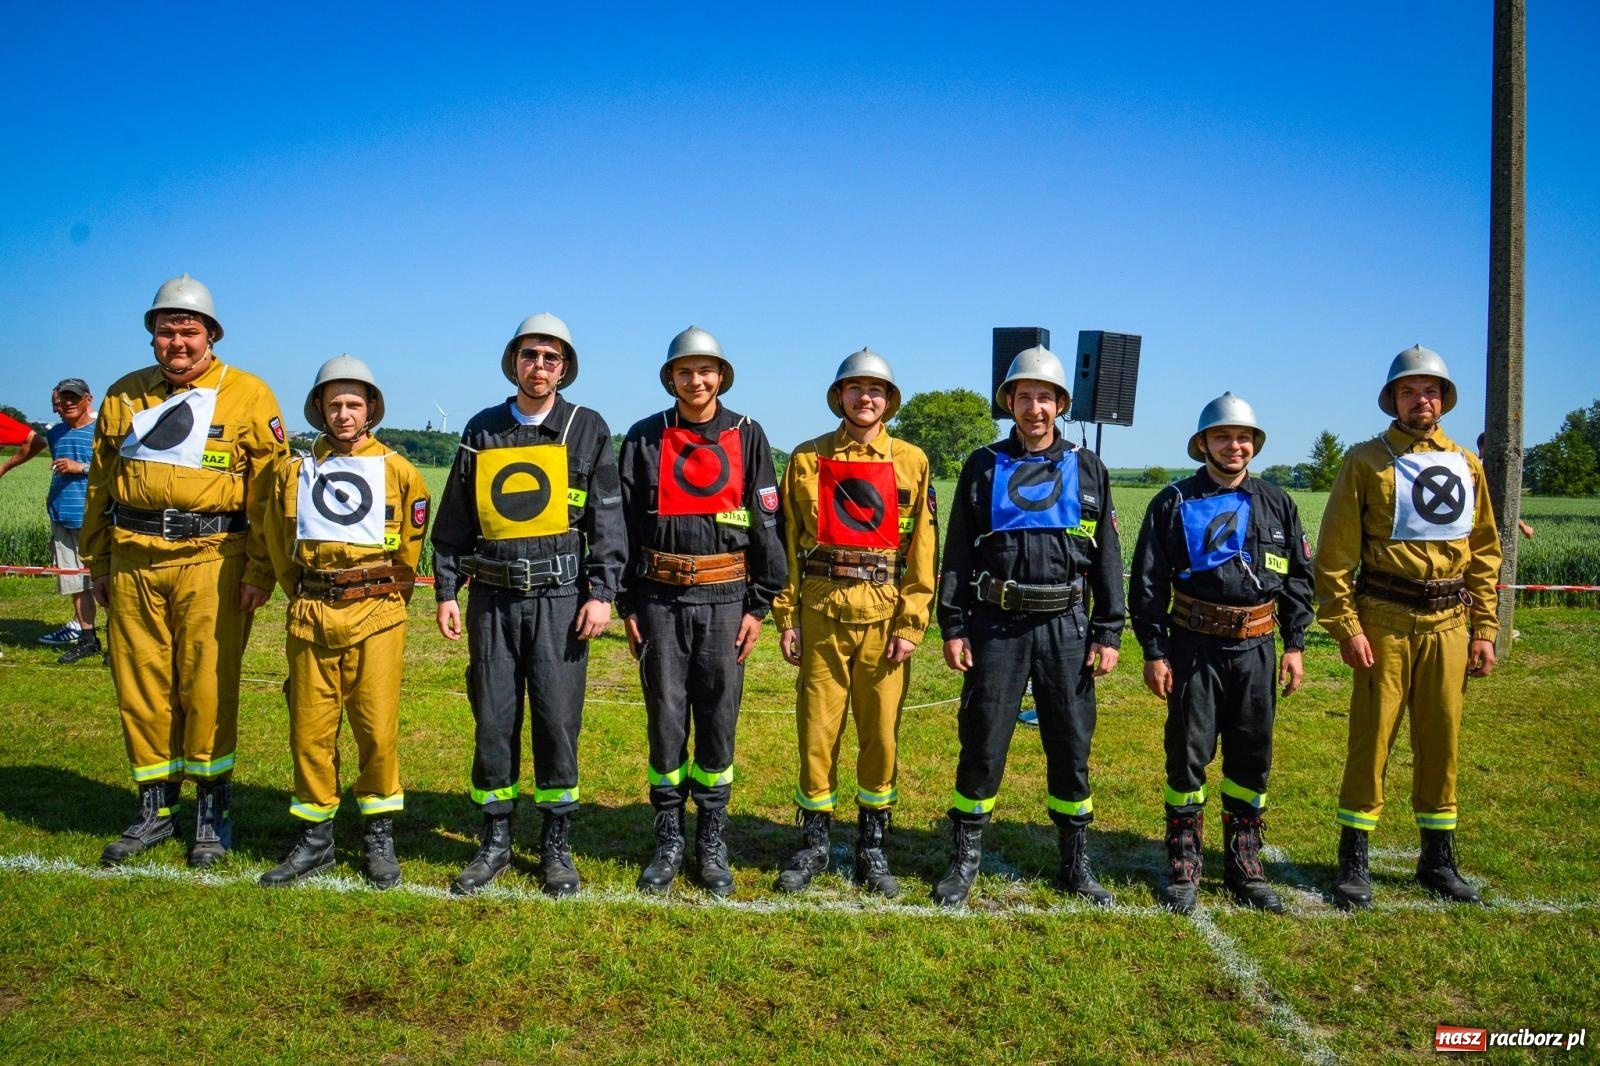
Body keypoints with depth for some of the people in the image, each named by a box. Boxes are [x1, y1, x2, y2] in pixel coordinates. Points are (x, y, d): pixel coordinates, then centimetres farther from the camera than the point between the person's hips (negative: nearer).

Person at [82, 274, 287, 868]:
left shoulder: (247, 395, -1)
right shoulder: (125, 395, 13)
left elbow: (269, 490, -5)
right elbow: (100, 483, 18)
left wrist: (261, 571, -10)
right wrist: (97, 562, 16)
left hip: (210, 559, -4)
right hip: (134, 560, 5)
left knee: (208, 688, -1)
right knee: (140, 686, 8)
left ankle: (212, 810, 15)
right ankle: (156, 807, 23)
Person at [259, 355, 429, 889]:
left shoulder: (397, 470, 3)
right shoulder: (294, 470, 8)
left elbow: (411, 545, 10)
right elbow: (278, 544, 17)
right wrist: (306, 598, 14)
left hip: (376, 615, -2)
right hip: (310, 617, 2)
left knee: (377, 729, -1)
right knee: (310, 730, 6)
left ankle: (379, 836, 14)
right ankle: (315, 839, 19)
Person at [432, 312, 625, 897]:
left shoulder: (587, 430, 3)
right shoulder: (483, 430, 10)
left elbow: (608, 519, 0)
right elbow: (455, 518, 13)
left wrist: (602, 593, -8)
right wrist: (446, 591, 7)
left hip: (559, 597, -2)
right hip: (493, 598, 3)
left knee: (558, 721, 0)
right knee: (493, 721, 6)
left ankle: (557, 844, 14)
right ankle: (495, 840, 20)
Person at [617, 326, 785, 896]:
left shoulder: (747, 436, 3)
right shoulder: (644, 438, 5)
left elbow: (766, 524, 3)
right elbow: (626, 526, 6)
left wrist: (759, 605, -2)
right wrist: (628, 605, 2)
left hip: (725, 598, 0)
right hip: (661, 598, 1)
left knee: (718, 722, 5)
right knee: (666, 720, 4)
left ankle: (712, 844, 18)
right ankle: (668, 841, 18)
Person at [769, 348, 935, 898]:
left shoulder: (911, 461, 4)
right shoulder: (807, 459, 6)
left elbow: (923, 549, 1)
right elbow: (788, 542, 5)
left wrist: (911, 624, -6)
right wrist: (787, 617, -1)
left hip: (885, 614, 0)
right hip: (821, 610, 0)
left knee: (881, 734, 6)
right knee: (817, 730, 5)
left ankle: (873, 848, 21)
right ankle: (813, 845, 20)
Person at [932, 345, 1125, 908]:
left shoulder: (1087, 470, 7)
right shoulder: (983, 466, 5)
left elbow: (1107, 556, 7)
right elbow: (957, 552, 4)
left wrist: (1108, 633, 0)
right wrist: (952, 626, -3)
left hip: (1066, 627, 1)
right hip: (996, 625, -1)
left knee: (1072, 748, 7)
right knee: (982, 746, 2)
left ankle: (1076, 862, 22)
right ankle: (965, 859, 17)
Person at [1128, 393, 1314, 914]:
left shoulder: (1277, 505, 9)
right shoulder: (1174, 503, -1)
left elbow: (1299, 578, 14)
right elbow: (1147, 582, -2)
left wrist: (1295, 645, 7)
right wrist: (1154, 651, -6)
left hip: (1256, 649, 3)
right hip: (1194, 649, -3)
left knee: (1252, 758, 8)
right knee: (1187, 755, 1)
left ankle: (1244, 866, 22)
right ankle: (1183, 869, 13)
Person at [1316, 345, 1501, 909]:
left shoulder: (1466, 465, 12)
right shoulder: (1367, 461, -1)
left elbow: (1484, 551, 14)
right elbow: (1335, 552, -5)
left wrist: (1484, 629, 8)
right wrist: (1346, 626, -12)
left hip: (1448, 624, 4)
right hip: (1385, 622, -4)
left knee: (1441, 742, 11)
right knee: (1371, 741, 0)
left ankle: (1437, 858, 24)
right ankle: (1354, 862, 10)